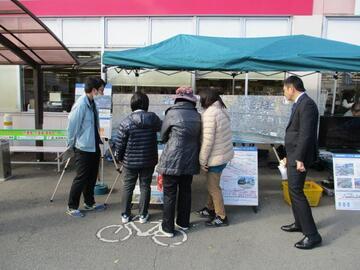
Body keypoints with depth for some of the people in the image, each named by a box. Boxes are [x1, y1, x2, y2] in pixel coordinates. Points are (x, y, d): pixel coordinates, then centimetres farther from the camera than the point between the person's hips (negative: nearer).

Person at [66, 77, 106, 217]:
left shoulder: (93, 103, 7)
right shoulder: (81, 105, -20)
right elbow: (72, 126, -15)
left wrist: (98, 140, 12)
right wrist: (71, 144, -5)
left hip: (94, 147, 8)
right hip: (83, 148, -8)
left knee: (92, 177, 17)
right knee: (81, 178, 2)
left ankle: (89, 203, 31)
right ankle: (71, 207, 18)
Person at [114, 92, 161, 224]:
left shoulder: (126, 122, -14)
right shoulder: (153, 118, -8)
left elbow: (119, 143, -9)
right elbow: (161, 128, 14)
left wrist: (118, 157, 8)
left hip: (130, 162, -1)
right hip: (148, 161, 2)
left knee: (127, 187, 15)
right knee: (145, 187, 14)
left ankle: (125, 215, 26)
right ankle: (143, 215, 24)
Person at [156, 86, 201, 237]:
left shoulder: (172, 113, -10)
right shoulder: (197, 115, 1)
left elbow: (163, 137, 2)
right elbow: (198, 138, 8)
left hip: (172, 159, -4)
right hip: (190, 161, 5)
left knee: (170, 194, 6)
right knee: (186, 192, 17)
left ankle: (168, 227, 16)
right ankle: (184, 223, 31)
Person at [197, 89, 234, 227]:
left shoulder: (209, 113, -21)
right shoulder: (221, 110, 8)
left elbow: (208, 140, -23)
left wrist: (203, 160, -15)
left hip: (216, 157, -9)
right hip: (224, 154, 9)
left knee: (214, 187, 6)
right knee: (212, 184, 22)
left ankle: (221, 217, 19)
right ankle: (210, 209, 38)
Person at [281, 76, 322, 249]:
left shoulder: (306, 104, -16)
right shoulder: (299, 104, 14)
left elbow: (306, 134, -22)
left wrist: (299, 158, -21)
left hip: (299, 157, -10)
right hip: (294, 155, 10)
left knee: (296, 191, -7)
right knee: (294, 190, 17)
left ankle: (312, 235, 3)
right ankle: (299, 224, 32)